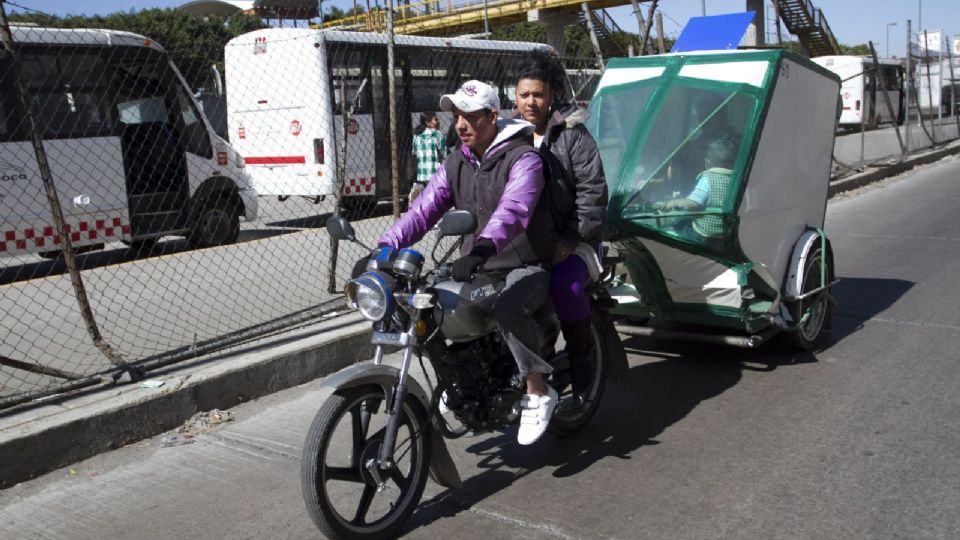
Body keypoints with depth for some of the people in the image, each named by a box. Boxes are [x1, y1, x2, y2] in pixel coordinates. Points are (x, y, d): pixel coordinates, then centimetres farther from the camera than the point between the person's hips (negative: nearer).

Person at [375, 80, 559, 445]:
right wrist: (384, 247, -12)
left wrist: (483, 246, -50)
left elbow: (514, 209, -33)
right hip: (477, 268, 7)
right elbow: (423, 210, 2)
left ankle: (538, 393, -19)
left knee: (507, 307, -36)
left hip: (525, 267, -7)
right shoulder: (456, 164, 10)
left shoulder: (522, 158, -13)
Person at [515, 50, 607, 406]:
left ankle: (582, 359, -7)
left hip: (568, 241, -4)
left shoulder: (572, 134, -3)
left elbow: (592, 191, -9)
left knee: (565, 285, -32)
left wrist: (571, 240, -15)